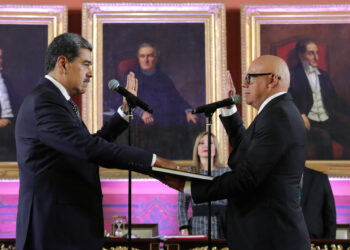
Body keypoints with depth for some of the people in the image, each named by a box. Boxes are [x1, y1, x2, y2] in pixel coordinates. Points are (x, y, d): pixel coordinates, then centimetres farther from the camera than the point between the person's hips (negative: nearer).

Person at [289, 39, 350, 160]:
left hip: (328, 120, 5)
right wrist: (300, 115, -22)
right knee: (323, 137, -36)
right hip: (309, 122, -5)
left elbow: (335, 100, 21)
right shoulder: (293, 75, 4)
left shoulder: (323, 75, 22)